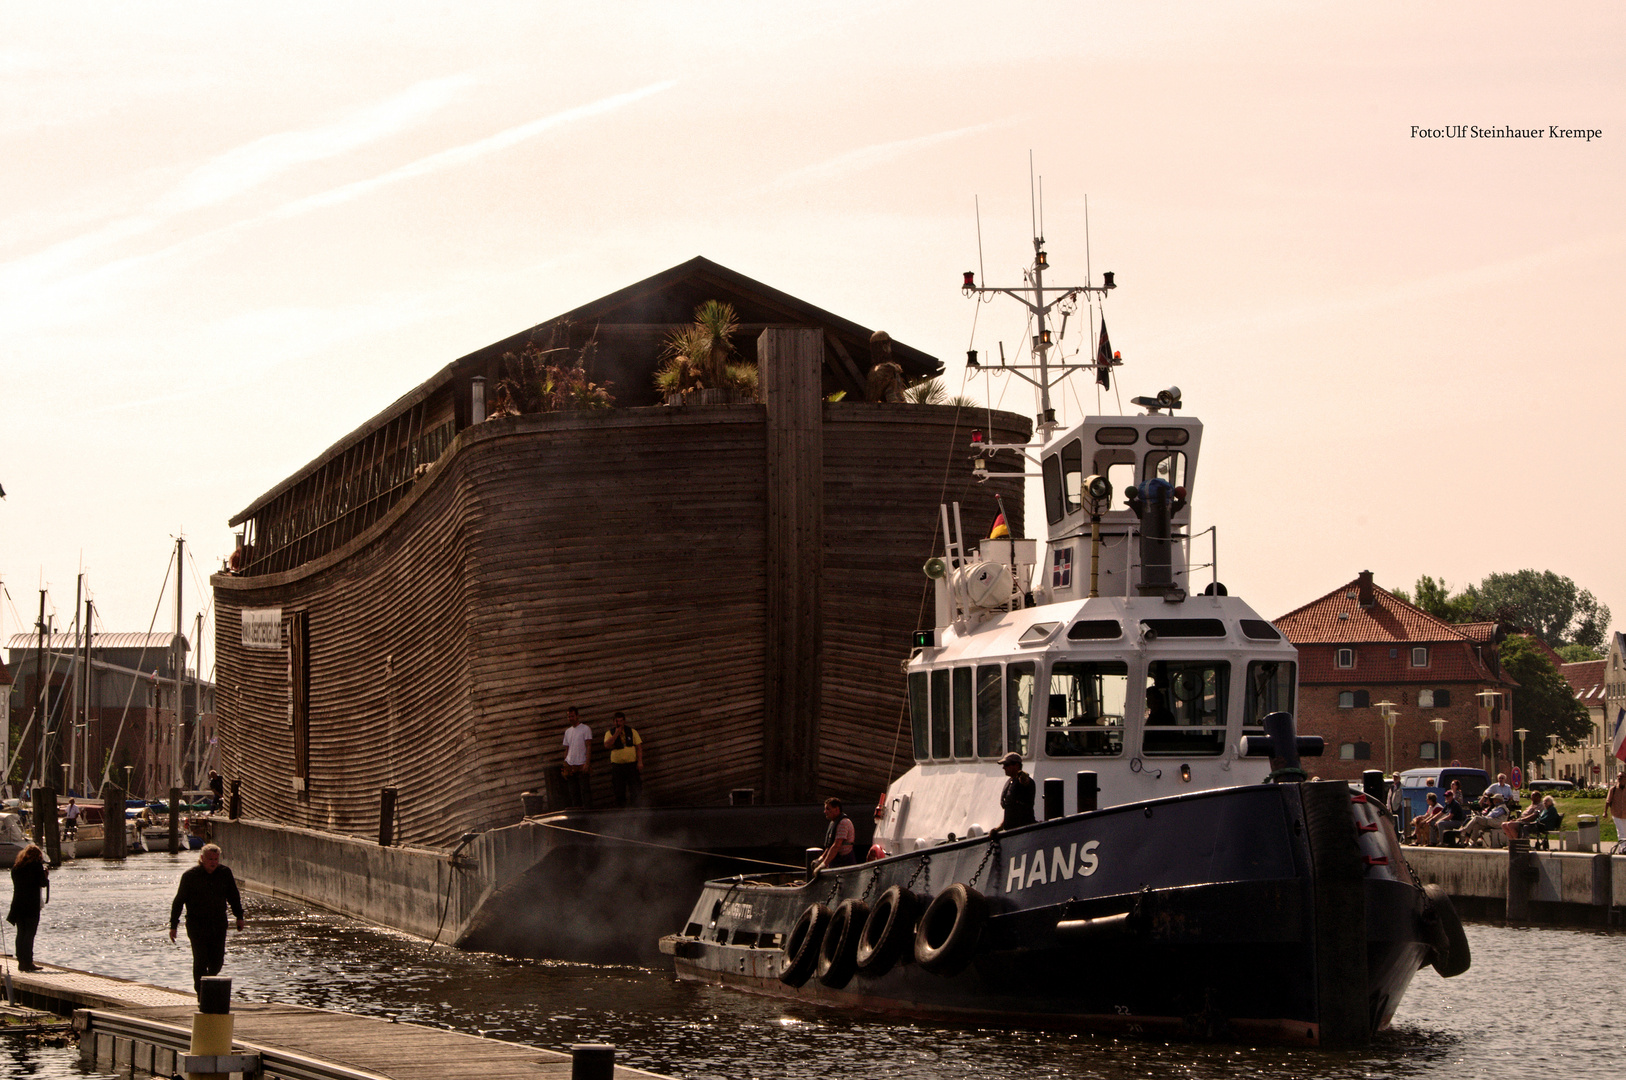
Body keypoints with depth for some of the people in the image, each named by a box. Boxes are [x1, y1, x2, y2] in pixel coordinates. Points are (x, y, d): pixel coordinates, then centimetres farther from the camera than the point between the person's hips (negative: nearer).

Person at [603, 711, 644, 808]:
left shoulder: (632, 732, 7)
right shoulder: (609, 733, 5)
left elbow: (639, 747, 5)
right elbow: (607, 745, -12)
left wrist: (640, 761, -5)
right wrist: (616, 734, -13)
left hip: (632, 764, 0)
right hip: (617, 765, 0)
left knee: (635, 789, -4)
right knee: (619, 790, 3)